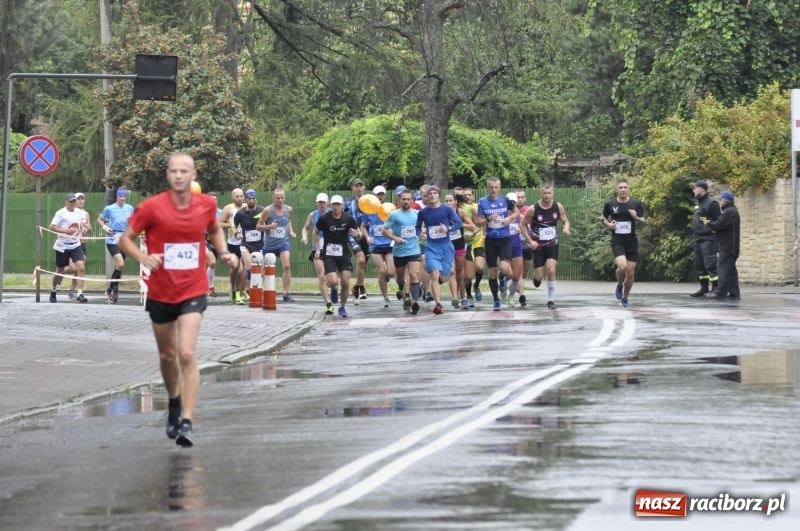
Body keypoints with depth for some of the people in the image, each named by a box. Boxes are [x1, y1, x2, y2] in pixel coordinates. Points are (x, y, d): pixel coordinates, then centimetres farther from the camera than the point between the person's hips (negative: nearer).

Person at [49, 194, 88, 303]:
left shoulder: (80, 212, 5)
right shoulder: (61, 213, -11)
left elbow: (83, 223, 22)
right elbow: (52, 227, -16)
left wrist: (83, 227, -2)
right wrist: (66, 231, -25)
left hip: (76, 245, 3)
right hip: (63, 246, -3)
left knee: (81, 268, -16)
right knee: (60, 271, 10)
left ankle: (79, 295, -18)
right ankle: (53, 290, 38)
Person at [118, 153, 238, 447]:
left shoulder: (207, 204, -3)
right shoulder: (151, 207, -11)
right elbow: (125, 239, -4)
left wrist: (224, 252, 1)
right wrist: (143, 257, -23)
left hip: (192, 293, -1)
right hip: (160, 293, 1)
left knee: (187, 354, -17)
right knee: (168, 356, 16)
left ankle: (187, 423, -17)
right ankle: (175, 404, 43)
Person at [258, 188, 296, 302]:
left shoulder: (288, 210, 0)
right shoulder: (268, 210, -11)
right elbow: (258, 226, -6)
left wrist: (291, 231, 7)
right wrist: (269, 226, -23)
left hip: (284, 243, 1)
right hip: (269, 244, -1)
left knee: (286, 266, -19)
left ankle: (286, 293, -18)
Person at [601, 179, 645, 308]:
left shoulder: (636, 203, -2)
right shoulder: (610, 204, -2)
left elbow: (643, 221, 4)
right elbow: (603, 218, 14)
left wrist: (636, 218, -17)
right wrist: (608, 224, -7)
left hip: (632, 242, 2)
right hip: (617, 241, -2)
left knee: (630, 272, 4)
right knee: (622, 266, -25)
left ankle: (625, 298, 25)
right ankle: (619, 285, 7)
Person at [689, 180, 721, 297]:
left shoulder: (711, 203, -10)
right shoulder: (698, 203, 18)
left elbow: (718, 222, -11)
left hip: (708, 240, -10)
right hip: (698, 239, 10)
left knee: (710, 263, -12)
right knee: (699, 264, 11)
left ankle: (715, 288, -12)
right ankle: (704, 287, 17)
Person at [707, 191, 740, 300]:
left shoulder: (729, 212, -13)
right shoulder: (732, 211, 21)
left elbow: (720, 225, -19)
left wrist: (710, 223, -2)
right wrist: (713, 223, 7)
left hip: (727, 246, -11)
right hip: (731, 246, 11)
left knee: (723, 267, -11)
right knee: (730, 269, 10)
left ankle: (721, 292, -15)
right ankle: (734, 292, 10)